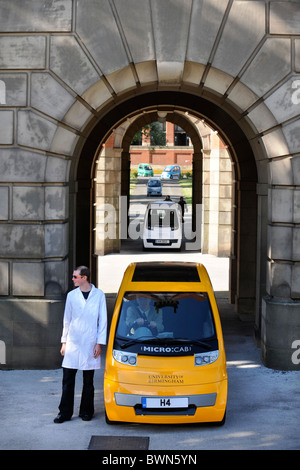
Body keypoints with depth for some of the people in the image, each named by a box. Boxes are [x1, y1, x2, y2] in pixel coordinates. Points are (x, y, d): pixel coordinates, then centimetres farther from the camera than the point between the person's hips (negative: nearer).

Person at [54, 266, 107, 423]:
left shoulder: (99, 295, 1)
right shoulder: (71, 295, 8)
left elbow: (102, 320, 2)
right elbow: (67, 319, 12)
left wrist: (99, 343, -3)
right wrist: (64, 341, 8)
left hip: (90, 344, -2)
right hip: (72, 343, 2)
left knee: (88, 381, 6)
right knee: (68, 379, 1)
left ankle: (86, 411, 17)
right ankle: (65, 412, 7)